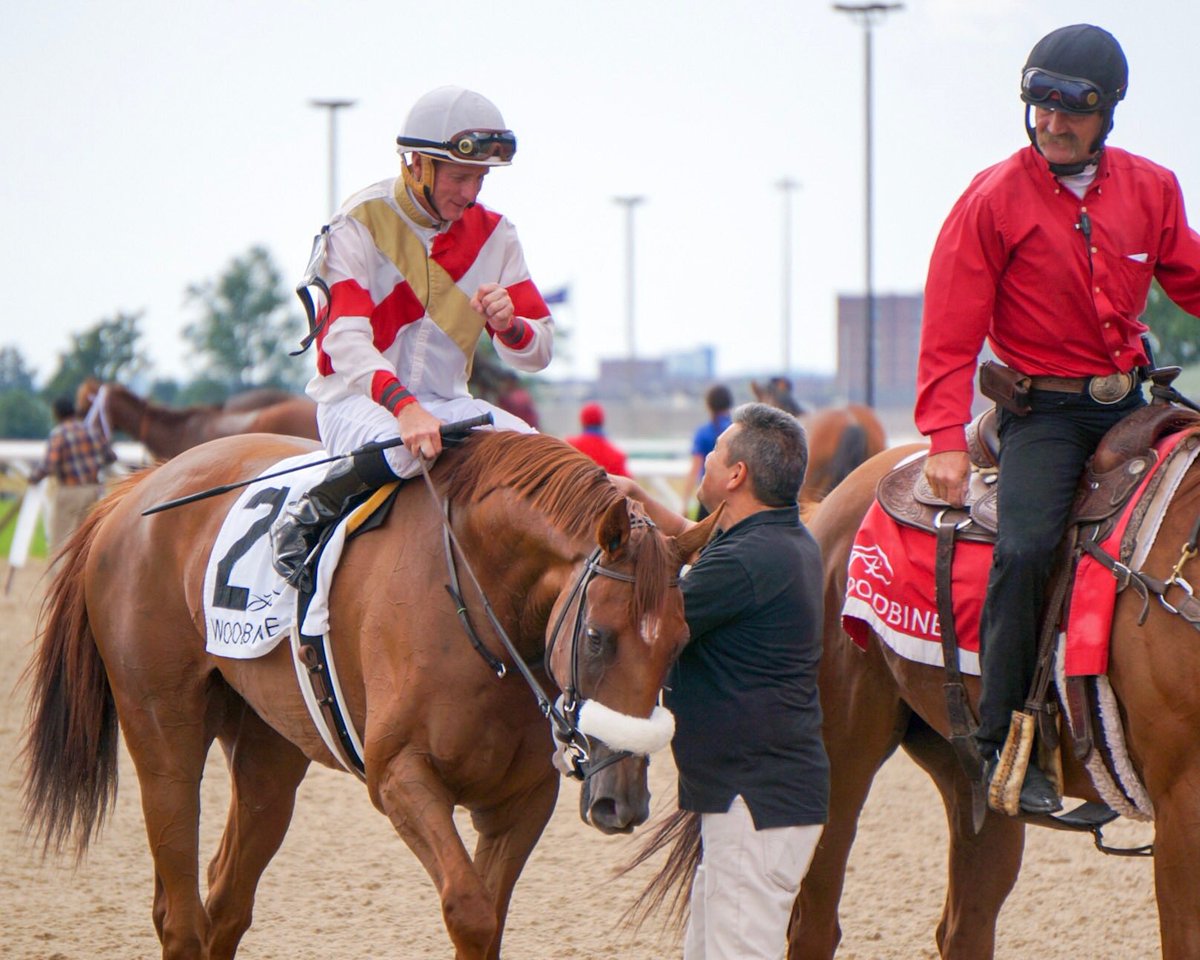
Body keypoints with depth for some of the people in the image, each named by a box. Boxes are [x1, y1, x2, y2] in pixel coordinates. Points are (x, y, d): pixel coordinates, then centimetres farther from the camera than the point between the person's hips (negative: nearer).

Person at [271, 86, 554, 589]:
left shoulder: (492, 235, 5)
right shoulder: (359, 224, -11)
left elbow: (538, 352, 7)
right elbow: (345, 341, -23)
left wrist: (509, 325, -19)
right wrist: (404, 406, -40)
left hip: (444, 402, 5)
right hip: (358, 400, -5)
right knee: (403, 450, -38)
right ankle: (306, 513, -15)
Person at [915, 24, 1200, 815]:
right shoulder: (994, 201, -6)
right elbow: (951, 334, -8)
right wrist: (946, 440, -17)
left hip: (1129, 404, 5)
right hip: (1042, 413, -5)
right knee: (1027, 547, -25)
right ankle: (1004, 742, -18)